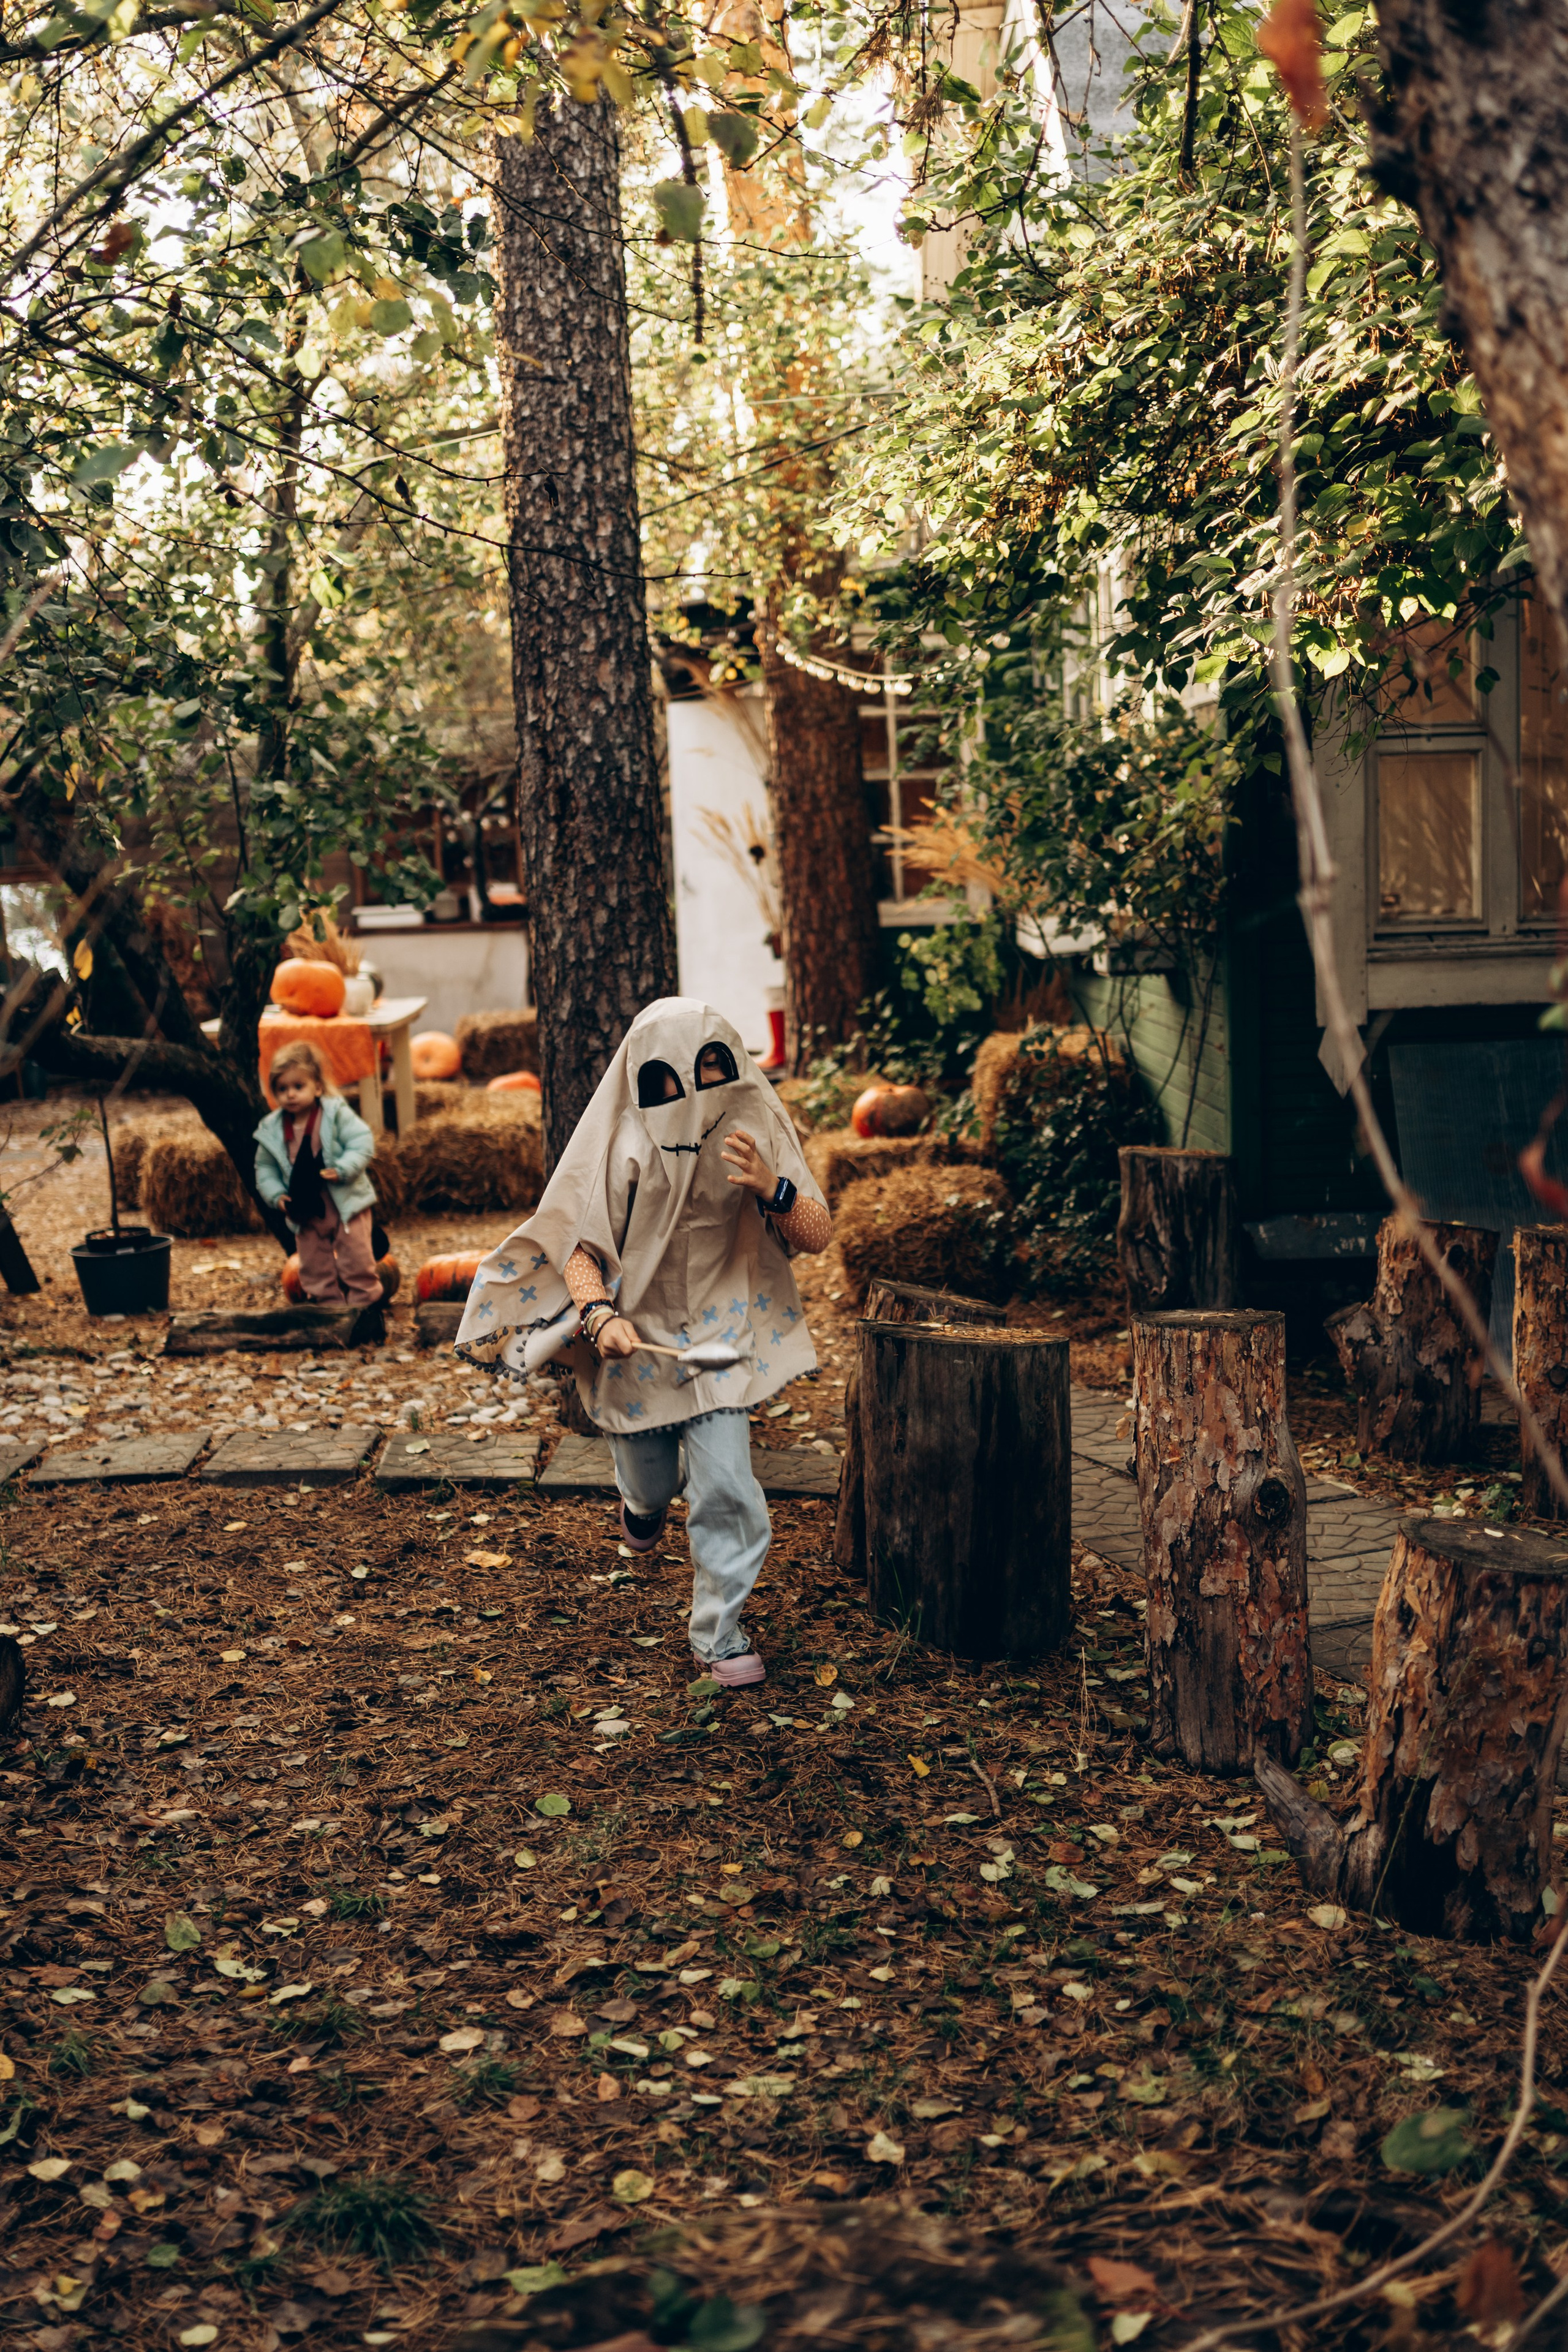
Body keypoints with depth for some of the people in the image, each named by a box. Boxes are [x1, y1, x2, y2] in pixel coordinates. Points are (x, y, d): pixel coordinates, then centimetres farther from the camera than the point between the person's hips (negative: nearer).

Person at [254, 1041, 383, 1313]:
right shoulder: (271, 1130, 0)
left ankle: (365, 1302, 13)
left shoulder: (336, 1114, -10)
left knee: (356, 1261, 0)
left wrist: (342, 1170, -26)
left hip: (345, 1204, -4)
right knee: (314, 1268, 11)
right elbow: (265, 1169, 8)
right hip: (306, 1214, 4)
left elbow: (362, 1143, -15)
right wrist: (276, 1196, -7)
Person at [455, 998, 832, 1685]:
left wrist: (771, 1190, -32)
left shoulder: (752, 1127, -10)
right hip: (634, 1335, 0)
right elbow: (576, 1242, -13)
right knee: (652, 1486, 16)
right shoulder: (623, 1140, -16)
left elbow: (818, 1234, -12)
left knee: (725, 1487, -12)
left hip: (718, 1333, 1)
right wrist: (599, 1315, -31)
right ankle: (644, 1498, 57)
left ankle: (718, 1634, 7)